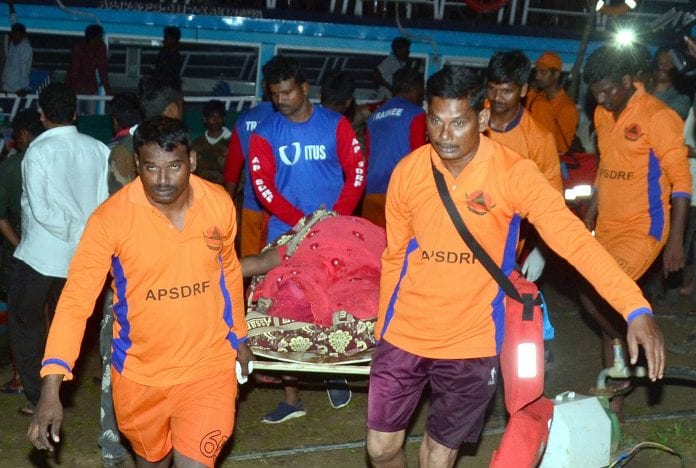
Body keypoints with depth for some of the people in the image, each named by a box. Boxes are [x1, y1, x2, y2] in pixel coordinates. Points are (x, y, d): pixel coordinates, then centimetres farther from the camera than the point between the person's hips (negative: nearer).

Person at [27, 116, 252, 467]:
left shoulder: (220, 203, -10)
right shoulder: (111, 217, -19)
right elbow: (76, 298, -19)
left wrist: (238, 335, 19)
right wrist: (51, 386, -27)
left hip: (208, 366, 0)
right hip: (139, 372, 0)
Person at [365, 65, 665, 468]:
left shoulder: (513, 173, -15)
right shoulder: (408, 171, -6)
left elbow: (573, 237, -24)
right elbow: (395, 257, 6)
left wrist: (636, 308, -34)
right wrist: (382, 328, 12)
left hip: (471, 342, -2)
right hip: (405, 334, 2)